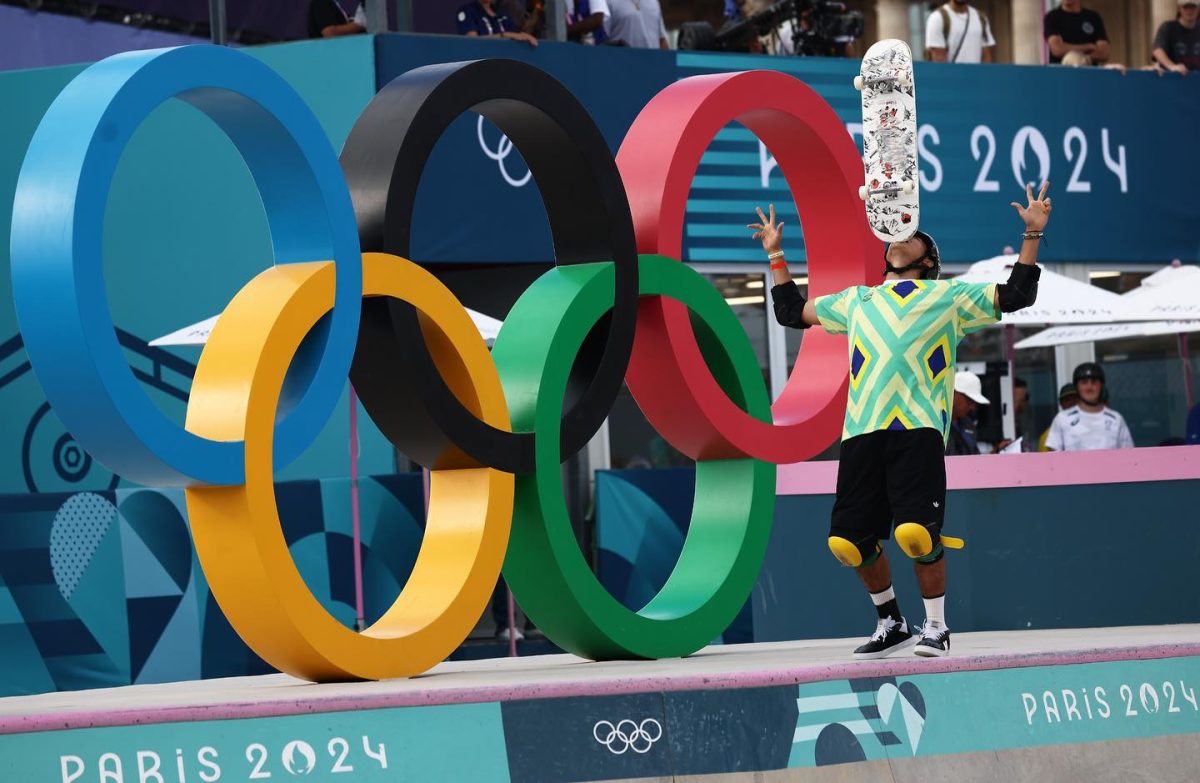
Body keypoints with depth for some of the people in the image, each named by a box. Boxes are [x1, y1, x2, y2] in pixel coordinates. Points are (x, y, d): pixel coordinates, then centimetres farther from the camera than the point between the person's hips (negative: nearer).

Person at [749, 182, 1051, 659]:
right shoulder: (856, 300, 27)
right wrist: (776, 254, 35)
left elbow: (1016, 295, 11)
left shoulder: (949, 296, 16)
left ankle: (936, 625, 2)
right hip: (861, 434, 4)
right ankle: (891, 624, 19)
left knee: (916, 533, -19)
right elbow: (791, 311, 36)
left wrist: (1032, 234, 7)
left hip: (918, 429, -4)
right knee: (848, 540, -3)